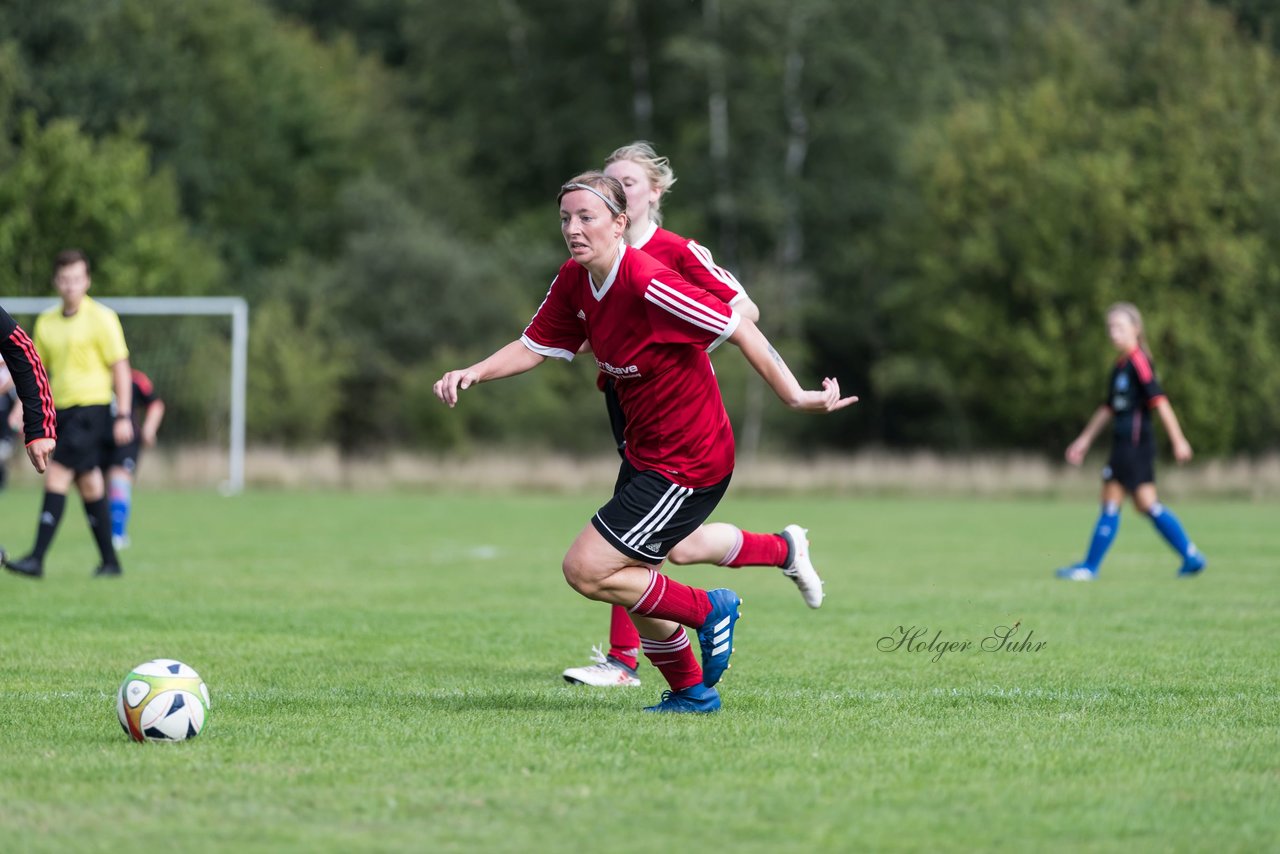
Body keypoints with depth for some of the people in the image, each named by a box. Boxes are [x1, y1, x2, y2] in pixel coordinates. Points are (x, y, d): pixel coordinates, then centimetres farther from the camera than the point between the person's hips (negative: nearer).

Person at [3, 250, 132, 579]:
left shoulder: (101, 318, -6)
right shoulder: (46, 322, 12)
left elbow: (120, 367, -6)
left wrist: (123, 416, -11)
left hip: (90, 408, -7)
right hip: (61, 411, 7)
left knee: (56, 478, -14)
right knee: (88, 484, 10)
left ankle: (37, 559, -17)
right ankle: (109, 561, 17)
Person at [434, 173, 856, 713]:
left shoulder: (648, 283, -26)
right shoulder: (573, 282, 0)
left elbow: (739, 330, -22)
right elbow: (534, 346, 10)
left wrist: (794, 397, -23)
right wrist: (473, 374, -7)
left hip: (688, 463, -9)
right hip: (644, 454, 9)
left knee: (585, 571, -12)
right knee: (634, 584, 16)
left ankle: (708, 610, 5)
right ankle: (692, 692, 34)